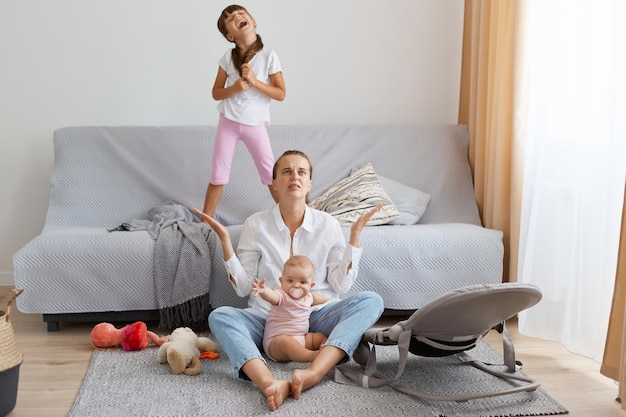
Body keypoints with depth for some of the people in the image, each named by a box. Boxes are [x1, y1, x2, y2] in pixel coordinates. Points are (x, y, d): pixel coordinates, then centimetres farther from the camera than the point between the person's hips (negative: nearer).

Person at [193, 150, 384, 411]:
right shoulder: (256, 224, 2)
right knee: (219, 316, -28)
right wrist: (224, 239, -8)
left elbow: (340, 285, 0)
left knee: (371, 300, -25)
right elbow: (242, 288, 1)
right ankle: (270, 383, -51)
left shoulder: (327, 224, 3)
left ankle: (314, 372, -45)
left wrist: (354, 236, -7)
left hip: (317, 314, 1)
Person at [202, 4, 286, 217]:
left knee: (271, 174, 7)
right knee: (218, 173, 7)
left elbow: (281, 94, -8)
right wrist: (234, 88, -17)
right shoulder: (228, 57, -3)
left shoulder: (269, 56, -8)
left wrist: (255, 81, -20)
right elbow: (216, 93, 3)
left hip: (255, 125, -1)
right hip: (228, 122, 1)